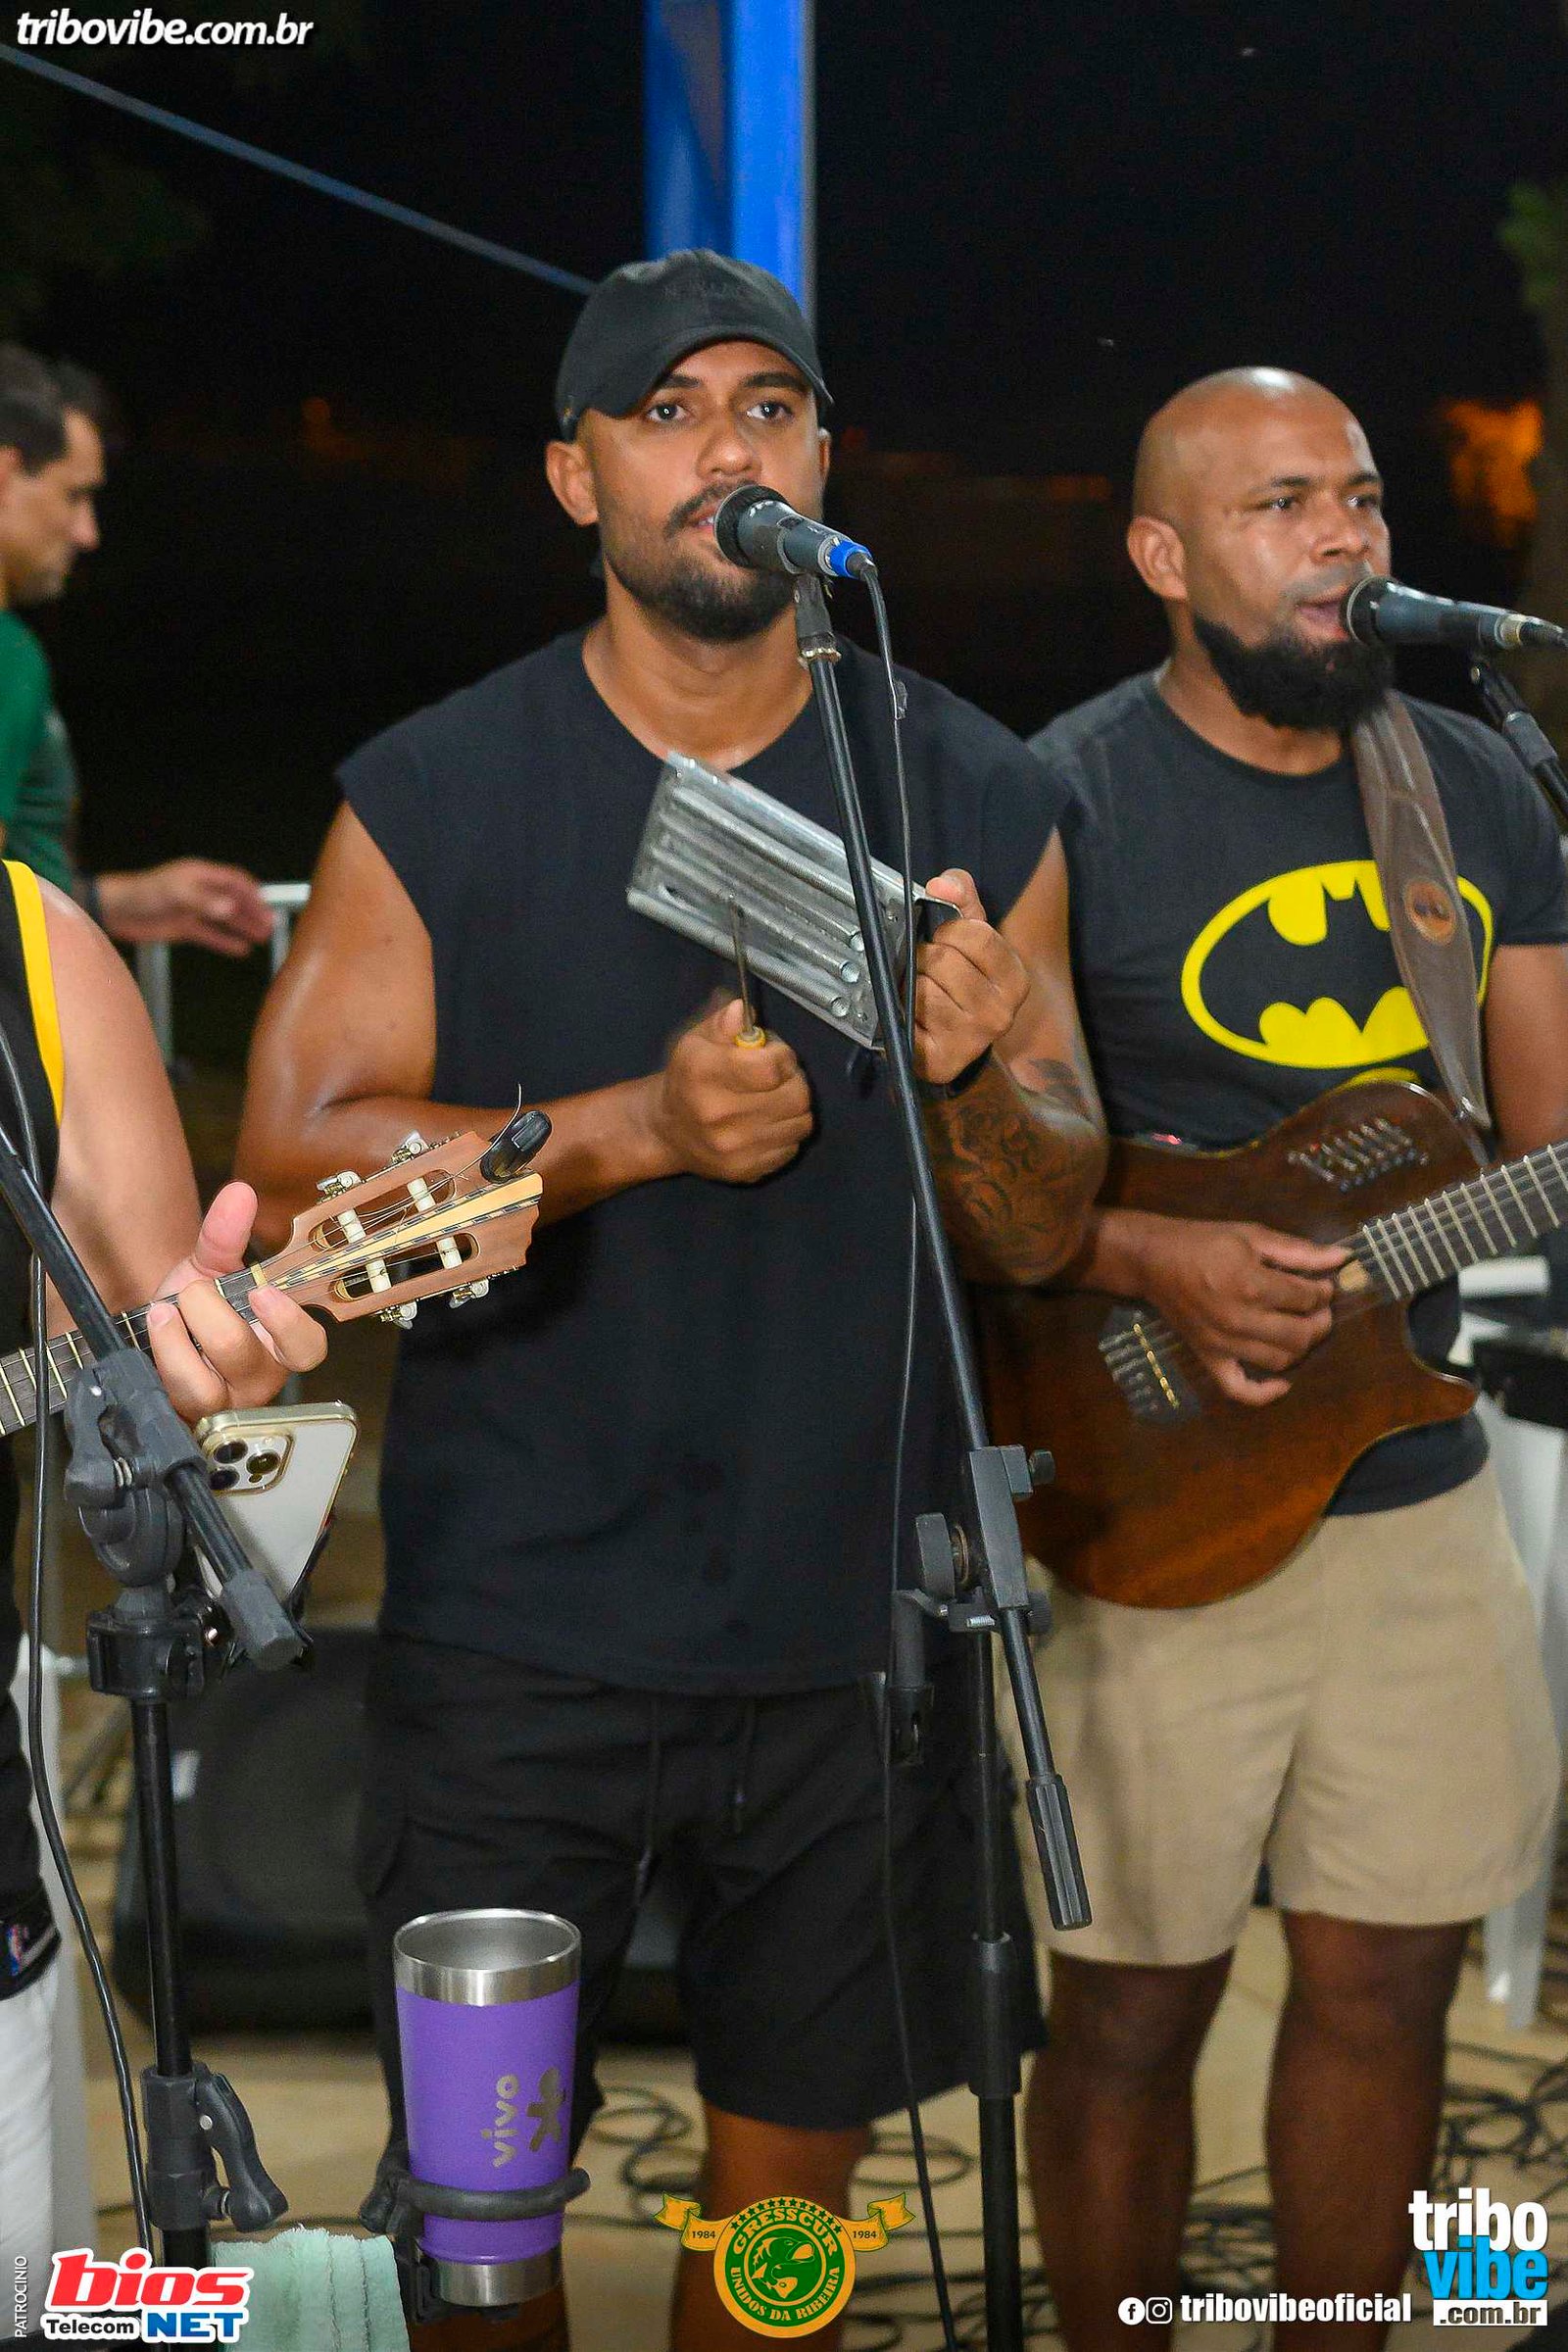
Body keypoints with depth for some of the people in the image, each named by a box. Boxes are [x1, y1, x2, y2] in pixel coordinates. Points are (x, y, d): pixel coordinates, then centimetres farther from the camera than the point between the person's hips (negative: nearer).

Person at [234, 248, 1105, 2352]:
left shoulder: (975, 796, 3)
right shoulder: (432, 797, -3)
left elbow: (1047, 1232, 4)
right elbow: (291, 1160, -8)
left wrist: (976, 1076, -19)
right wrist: (634, 1129, -21)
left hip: (853, 1630, 2)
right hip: (518, 1641, -2)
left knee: (792, 2179, 14)